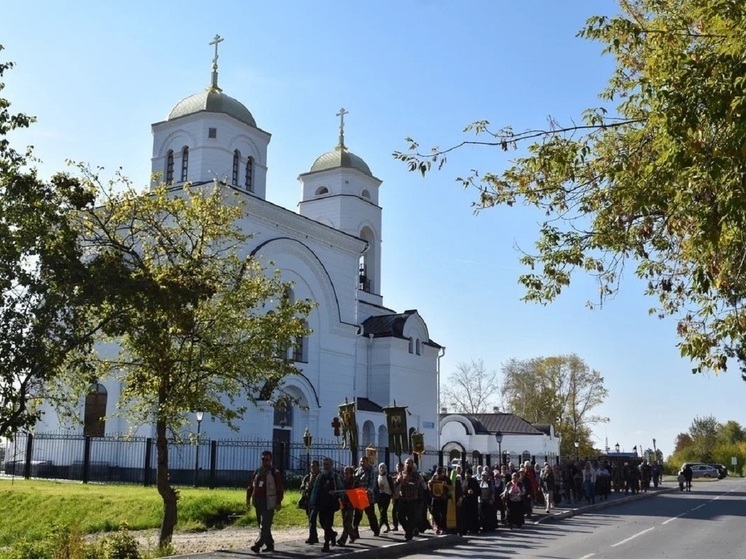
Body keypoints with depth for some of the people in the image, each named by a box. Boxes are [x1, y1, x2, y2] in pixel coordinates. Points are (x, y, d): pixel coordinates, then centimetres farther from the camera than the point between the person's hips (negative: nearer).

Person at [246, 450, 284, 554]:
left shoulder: (275, 473, -3)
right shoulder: (257, 472, 13)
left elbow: (279, 489, -7)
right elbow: (250, 487, 16)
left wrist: (279, 503, -13)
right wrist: (248, 498, 9)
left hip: (268, 503, -7)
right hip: (258, 502, 7)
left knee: (265, 526, -12)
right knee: (262, 525, 12)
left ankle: (258, 545, -19)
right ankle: (270, 545, 23)